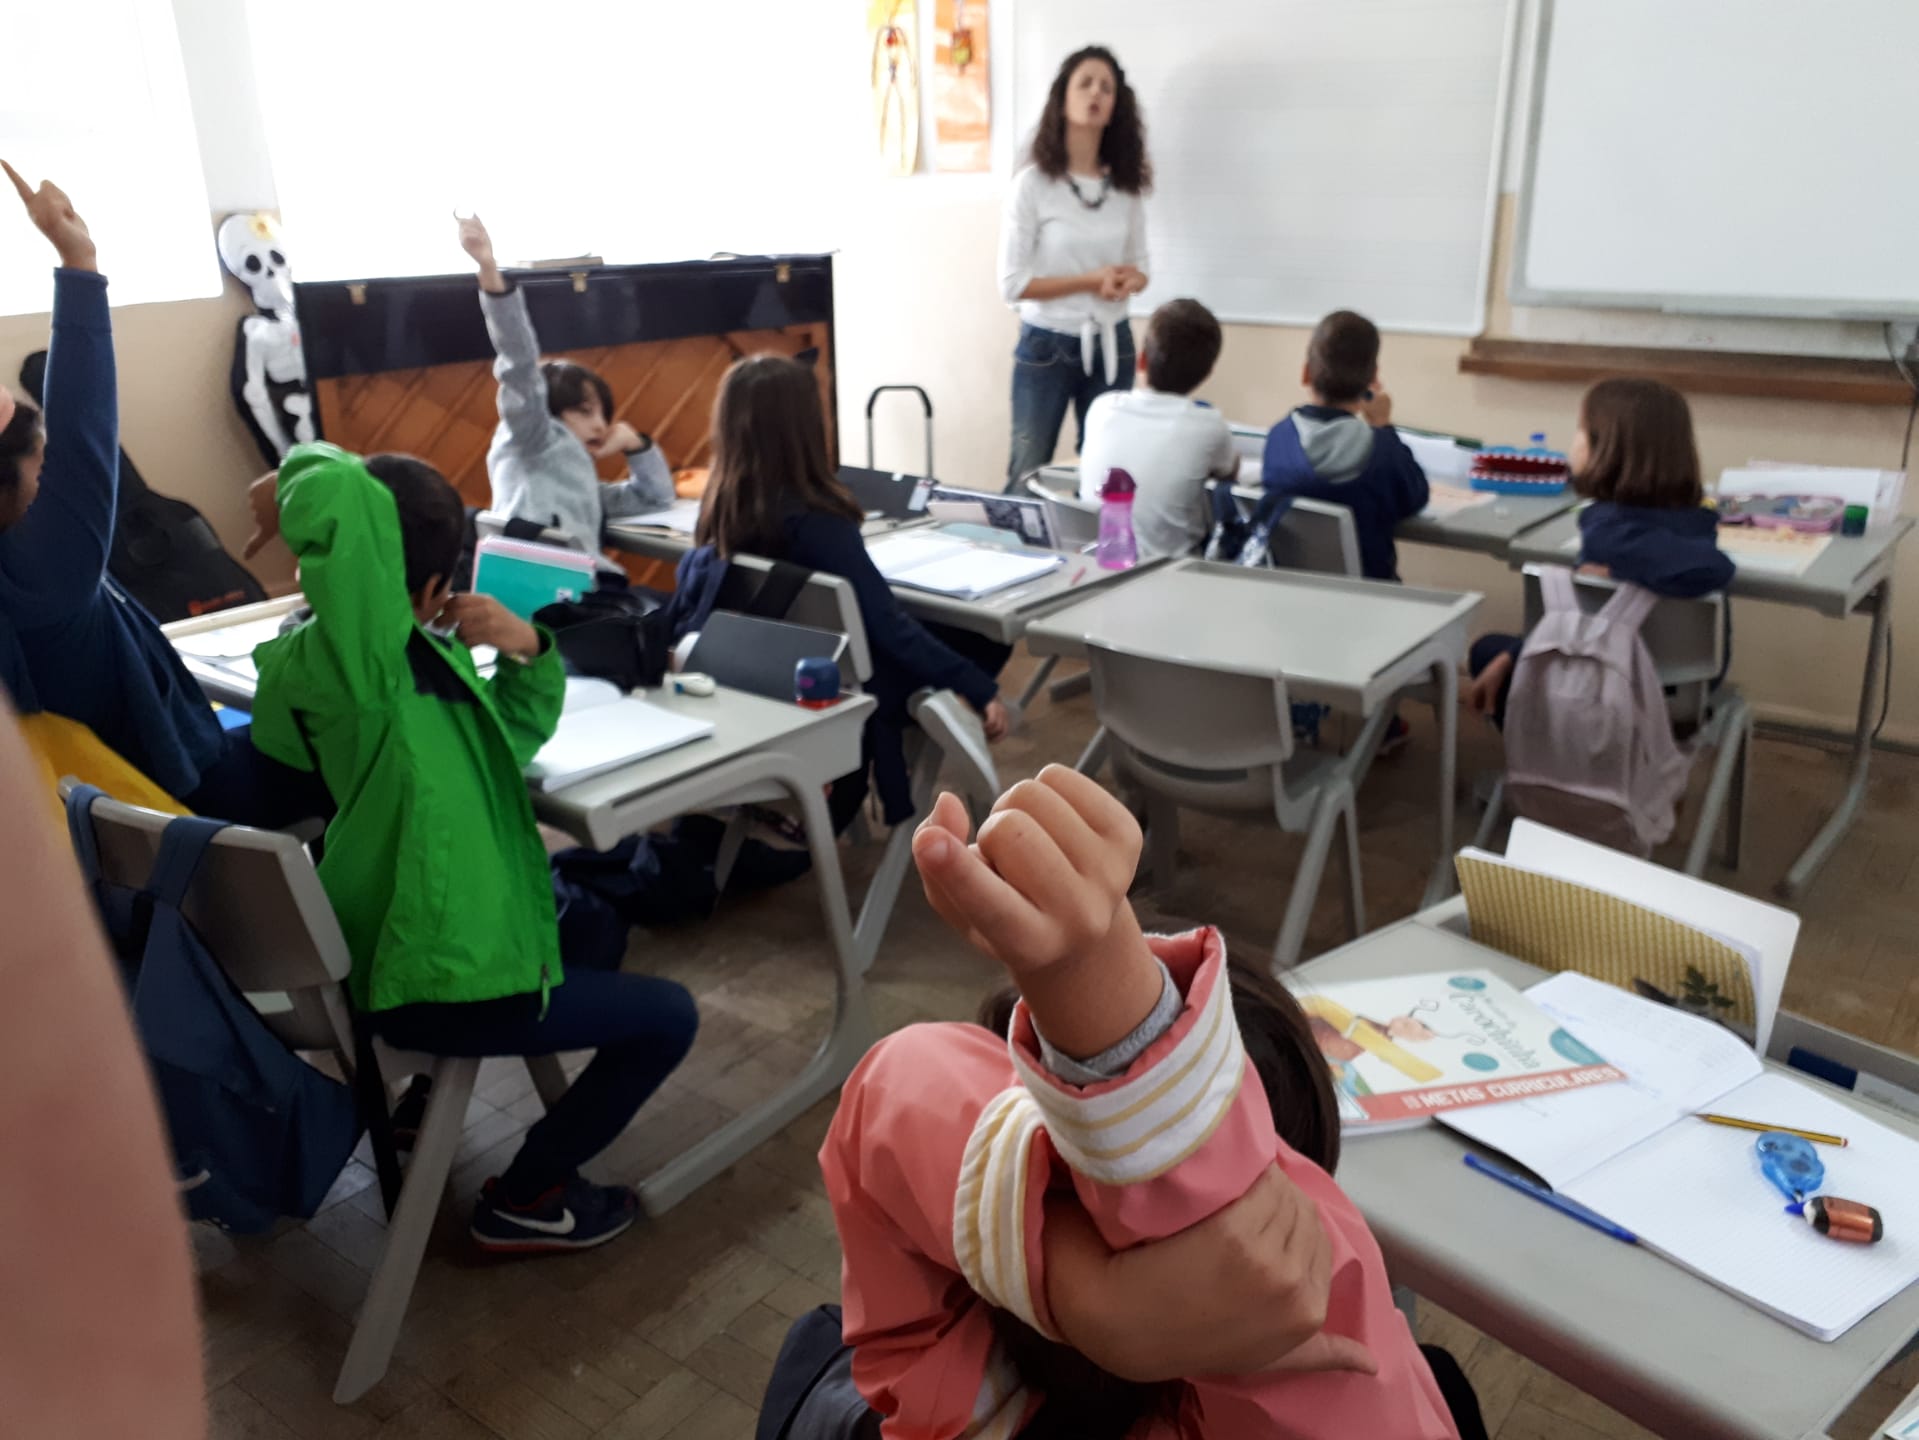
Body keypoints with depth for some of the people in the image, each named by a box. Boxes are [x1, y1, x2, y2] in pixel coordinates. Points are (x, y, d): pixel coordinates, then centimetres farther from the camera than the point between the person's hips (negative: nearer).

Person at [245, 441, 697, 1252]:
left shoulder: (427, 652, 1)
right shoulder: (348, 666, -26)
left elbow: (519, 727, 13)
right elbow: (345, 500, -43)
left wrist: (526, 650, -7)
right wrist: (305, 482, -20)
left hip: (434, 927, 10)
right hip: (435, 977, -10)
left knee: (597, 926, 34)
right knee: (668, 1019, 4)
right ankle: (523, 1200, 17)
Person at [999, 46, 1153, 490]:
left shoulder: (1126, 185, 3)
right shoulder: (1033, 184, -10)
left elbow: (1137, 266, 11)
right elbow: (1012, 283, -12)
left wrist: (1129, 280, -14)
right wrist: (1092, 280, -19)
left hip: (1111, 344, 4)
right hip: (1046, 346, -4)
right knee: (1029, 475, 3)